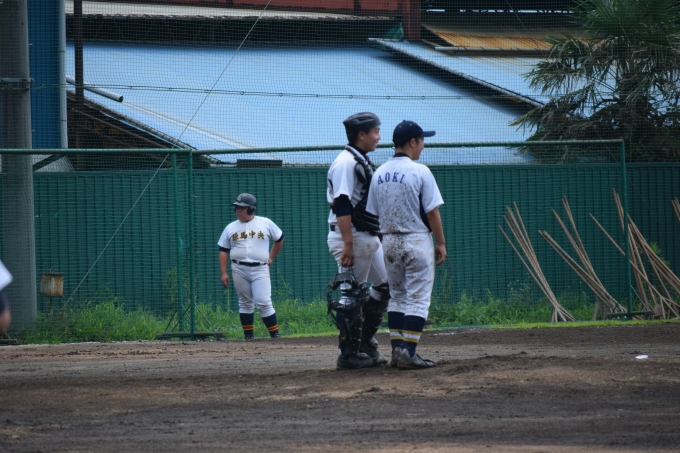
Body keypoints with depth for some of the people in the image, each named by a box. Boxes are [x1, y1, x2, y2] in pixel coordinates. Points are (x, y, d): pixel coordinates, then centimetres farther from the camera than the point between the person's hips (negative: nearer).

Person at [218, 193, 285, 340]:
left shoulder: (265, 224, 2)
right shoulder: (231, 228, 7)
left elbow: (279, 239, 16)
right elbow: (223, 251, 9)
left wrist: (271, 258, 11)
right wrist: (224, 273, 2)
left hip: (260, 269, -3)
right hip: (239, 270, 3)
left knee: (264, 302, -11)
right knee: (245, 303, 7)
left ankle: (275, 333, -5)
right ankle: (248, 335, 13)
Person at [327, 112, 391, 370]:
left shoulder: (363, 162, 17)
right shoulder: (346, 162, -14)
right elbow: (342, 205, -22)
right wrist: (348, 244, -27)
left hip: (370, 238, 10)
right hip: (350, 237, -10)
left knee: (384, 285, 13)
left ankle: (366, 342, 21)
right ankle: (349, 354, -2)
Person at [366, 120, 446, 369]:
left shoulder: (379, 173, 6)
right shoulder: (419, 171, -11)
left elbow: (372, 214, 7)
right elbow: (432, 211, -12)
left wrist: (380, 242, 15)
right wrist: (441, 243, -3)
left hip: (389, 242, 6)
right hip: (417, 241, -6)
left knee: (396, 296, 15)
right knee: (417, 298, -3)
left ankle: (397, 349, 10)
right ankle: (408, 353, -11)